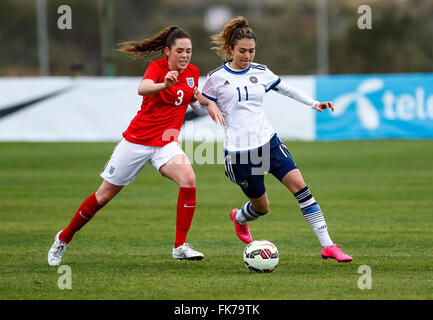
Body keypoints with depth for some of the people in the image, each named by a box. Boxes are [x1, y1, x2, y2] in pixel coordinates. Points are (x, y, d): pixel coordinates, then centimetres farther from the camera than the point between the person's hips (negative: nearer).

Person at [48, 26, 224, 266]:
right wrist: (164, 85, -56)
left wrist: (209, 102, 5)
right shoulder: (157, 67, -12)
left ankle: (180, 247, -19)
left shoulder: (192, 73, 4)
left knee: (188, 179, -26)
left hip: (166, 143, 4)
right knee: (105, 194, 5)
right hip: (137, 140, -4)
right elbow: (143, 88, -35)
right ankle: (64, 238, 26)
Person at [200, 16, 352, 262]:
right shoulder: (217, 78, -3)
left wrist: (314, 103, 8)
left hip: (268, 141, 3)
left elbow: (287, 89, 19)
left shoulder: (260, 72, 7)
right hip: (239, 150, -3)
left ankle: (328, 245, -15)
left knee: (299, 185, -15)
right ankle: (239, 218, 44)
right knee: (261, 207, 4)